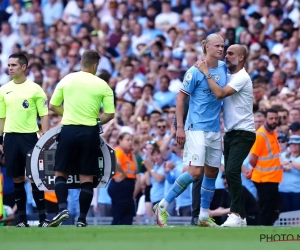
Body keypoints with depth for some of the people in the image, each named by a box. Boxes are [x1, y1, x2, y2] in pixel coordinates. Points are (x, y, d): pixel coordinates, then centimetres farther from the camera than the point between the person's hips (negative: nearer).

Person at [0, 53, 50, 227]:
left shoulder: (35, 89, -2)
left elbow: (44, 115, -1)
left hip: (29, 136, -3)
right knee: (17, 179, 5)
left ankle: (43, 218, -2)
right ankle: (22, 219, 10)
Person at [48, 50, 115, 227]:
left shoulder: (67, 80, 2)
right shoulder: (102, 85, -1)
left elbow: (53, 106, 9)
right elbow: (110, 114, -3)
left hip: (69, 131, 0)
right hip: (90, 132, 0)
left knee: (61, 173, 10)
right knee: (87, 177, 5)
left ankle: (63, 208, -10)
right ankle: (82, 219, 3)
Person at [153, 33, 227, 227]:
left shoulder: (223, 68, 7)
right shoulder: (195, 71, -11)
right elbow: (181, 98, -8)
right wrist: (180, 127, -12)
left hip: (215, 129, 7)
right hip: (197, 128, -7)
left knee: (212, 172, 10)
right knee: (195, 171, -16)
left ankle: (204, 216, 20)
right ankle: (162, 207, -6)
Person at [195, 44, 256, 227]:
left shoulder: (242, 77, -14)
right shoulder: (228, 76, 14)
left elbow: (220, 93, -24)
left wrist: (206, 72, -18)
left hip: (243, 133, -9)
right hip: (231, 132, 9)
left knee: (232, 171, -21)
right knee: (231, 174, 7)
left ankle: (237, 215, -22)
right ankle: (240, 215, 12)